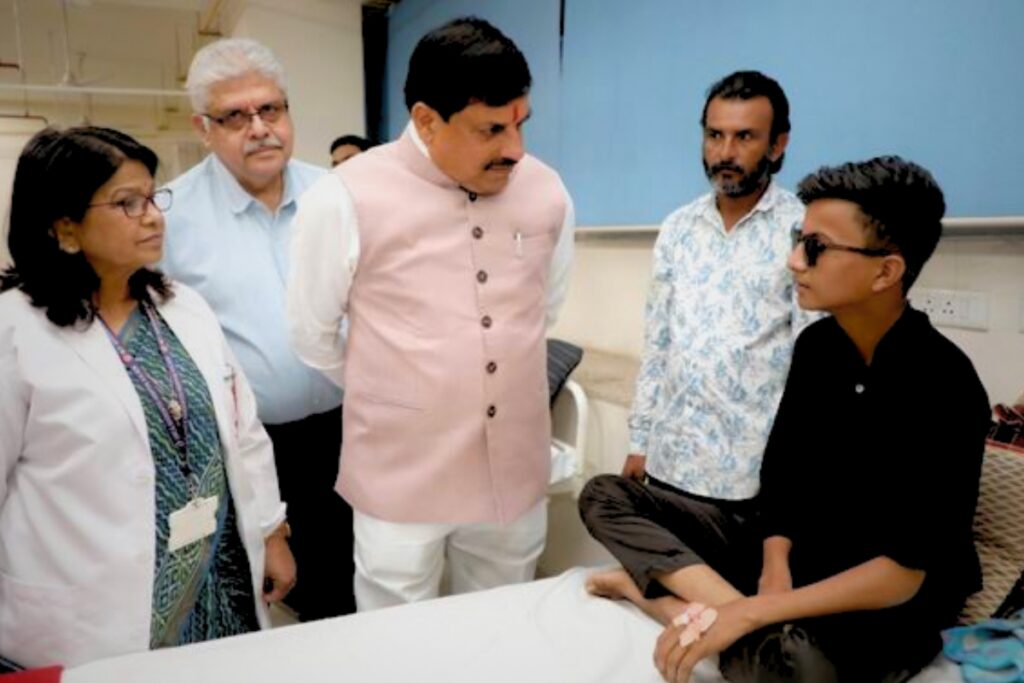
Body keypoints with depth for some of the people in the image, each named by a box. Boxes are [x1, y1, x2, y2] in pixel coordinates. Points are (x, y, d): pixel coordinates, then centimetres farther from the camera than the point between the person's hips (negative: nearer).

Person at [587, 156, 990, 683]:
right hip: (798, 562, 7)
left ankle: (665, 595, -19)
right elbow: (781, 470, 4)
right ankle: (724, 602, -22)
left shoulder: (944, 387, -20)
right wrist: (774, 568, -14)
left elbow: (905, 574, -22)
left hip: (891, 607, -6)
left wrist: (750, 613, -27)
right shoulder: (816, 344, -1)